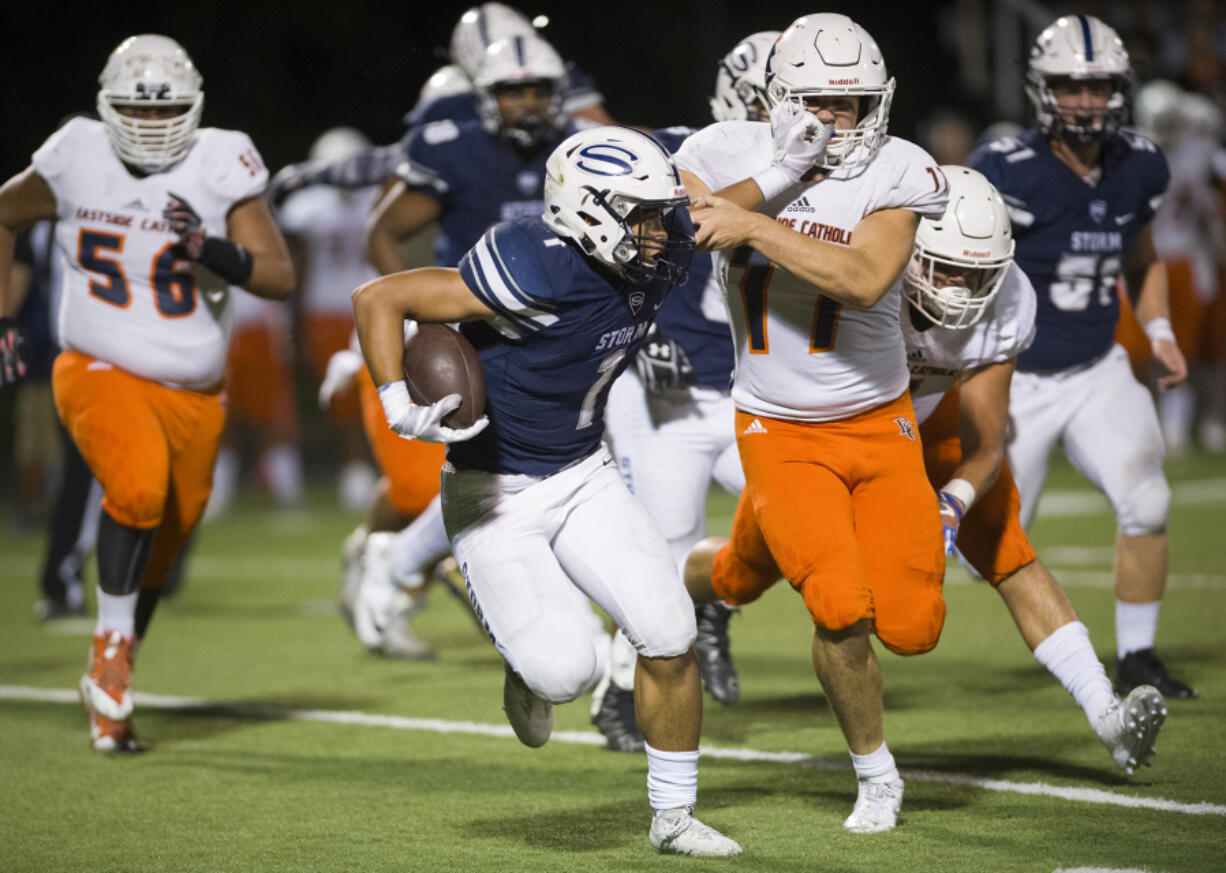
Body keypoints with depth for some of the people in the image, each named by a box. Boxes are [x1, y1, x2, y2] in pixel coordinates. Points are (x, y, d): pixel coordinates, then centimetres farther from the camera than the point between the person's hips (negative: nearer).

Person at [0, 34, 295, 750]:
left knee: (161, 547, 14)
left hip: (194, 393, 3)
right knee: (139, 488, -31)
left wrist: (211, 250, -29)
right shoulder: (78, 161, -7)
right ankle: (112, 648, -13)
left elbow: (281, 277, -12)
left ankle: (109, 689, 36)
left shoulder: (220, 167, -9)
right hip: (102, 374, -2)